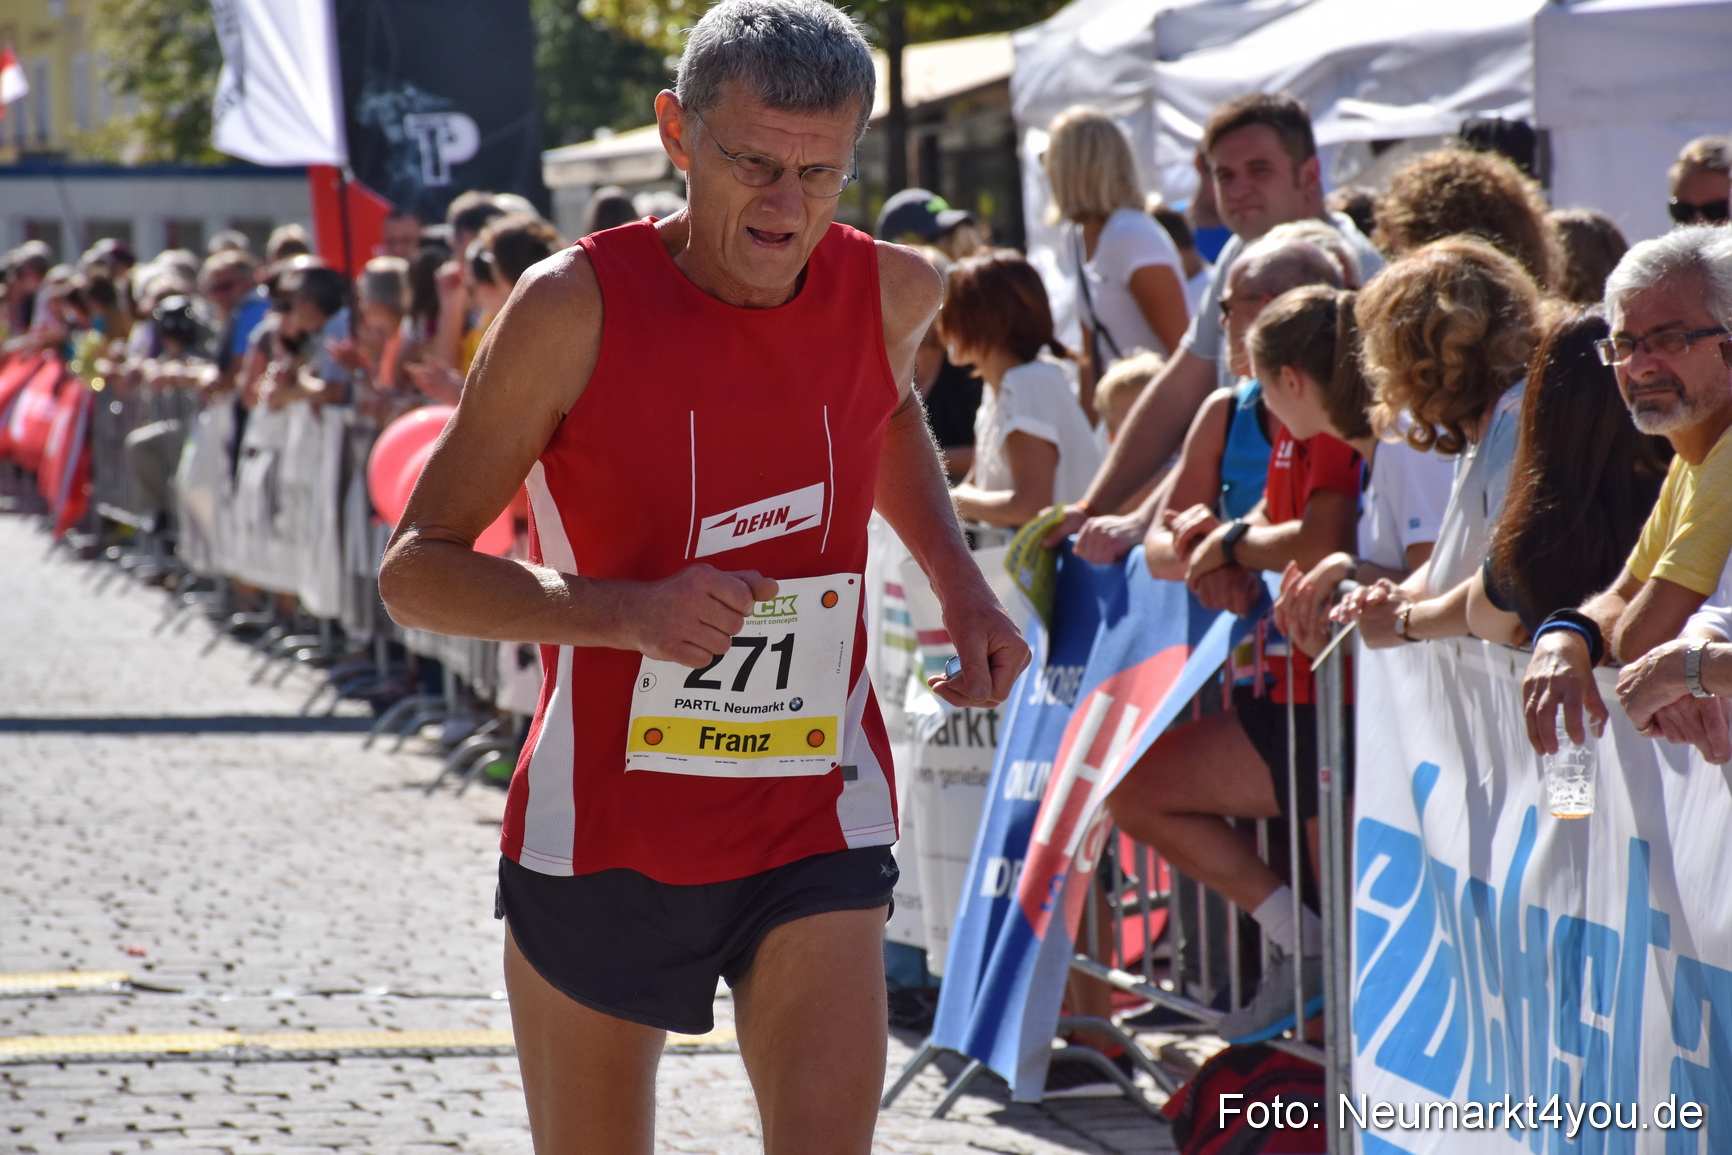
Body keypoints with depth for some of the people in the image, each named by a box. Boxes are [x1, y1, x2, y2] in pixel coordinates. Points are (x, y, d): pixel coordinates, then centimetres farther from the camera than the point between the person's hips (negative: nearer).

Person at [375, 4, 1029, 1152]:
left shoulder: (893, 291, -3)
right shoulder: (578, 305, -14)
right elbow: (416, 569, -11)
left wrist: (960, 582, 7)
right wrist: (623, 610, -27)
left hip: (815, 833, 1)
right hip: (600, 830, -1)